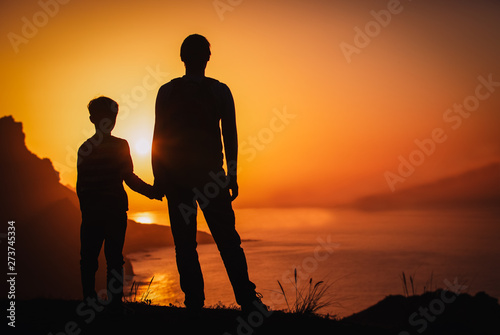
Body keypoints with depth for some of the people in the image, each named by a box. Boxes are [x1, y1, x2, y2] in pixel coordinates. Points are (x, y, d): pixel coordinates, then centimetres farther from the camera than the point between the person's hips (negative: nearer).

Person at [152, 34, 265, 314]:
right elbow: (230, 136, -2)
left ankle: (195, 304, 0)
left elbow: (159, 136, 0)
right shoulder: (220, 91, 2)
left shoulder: (167, 91, 2)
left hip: (176, 176, 0)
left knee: (185, 244, 4)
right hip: (211, 175, 0)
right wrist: (232, 176, 0)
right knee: (228, 239, 4)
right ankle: (247, 300, -1)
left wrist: (158, 177, 4)